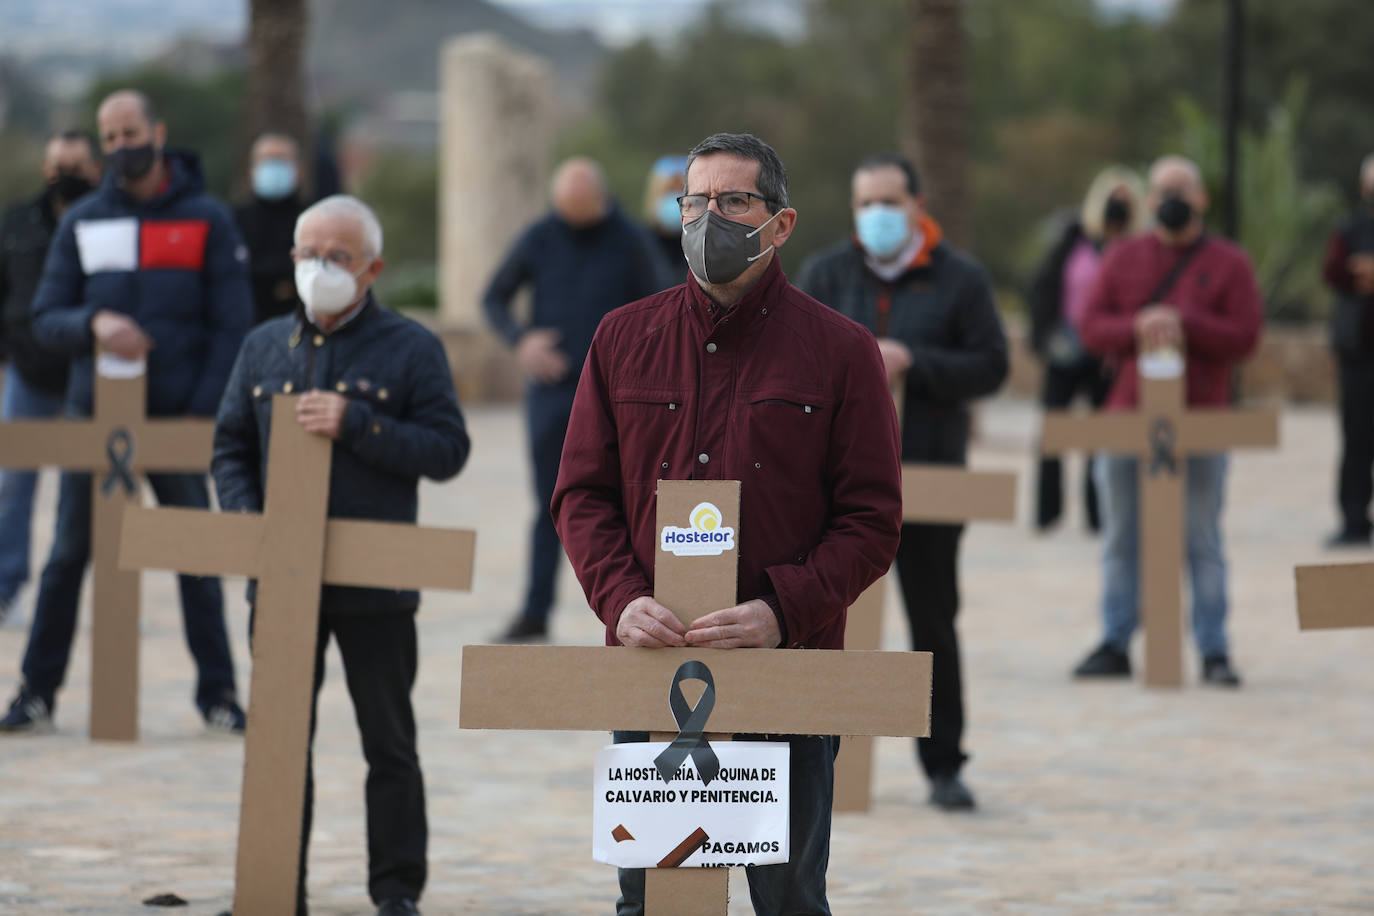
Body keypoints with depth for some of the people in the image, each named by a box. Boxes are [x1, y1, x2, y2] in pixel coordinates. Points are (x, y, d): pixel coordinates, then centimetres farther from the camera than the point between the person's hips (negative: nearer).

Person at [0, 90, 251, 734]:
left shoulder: (207, 220, 2)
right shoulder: (82, 222, 8)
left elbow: (231, 327, 0)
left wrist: (203, 410, -10)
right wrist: (93, 324, -16)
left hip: (176, 419, -2)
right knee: (68, 555, 2)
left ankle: (218, 693, 11)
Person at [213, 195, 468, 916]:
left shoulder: (411, 349, 0)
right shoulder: (264, 347, 12)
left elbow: (448, 449, -8)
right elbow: (230, 446, 15)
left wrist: (353, 425, -18)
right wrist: (246, 517, -4)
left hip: (376, 584, -3)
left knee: (389, 742, 4)